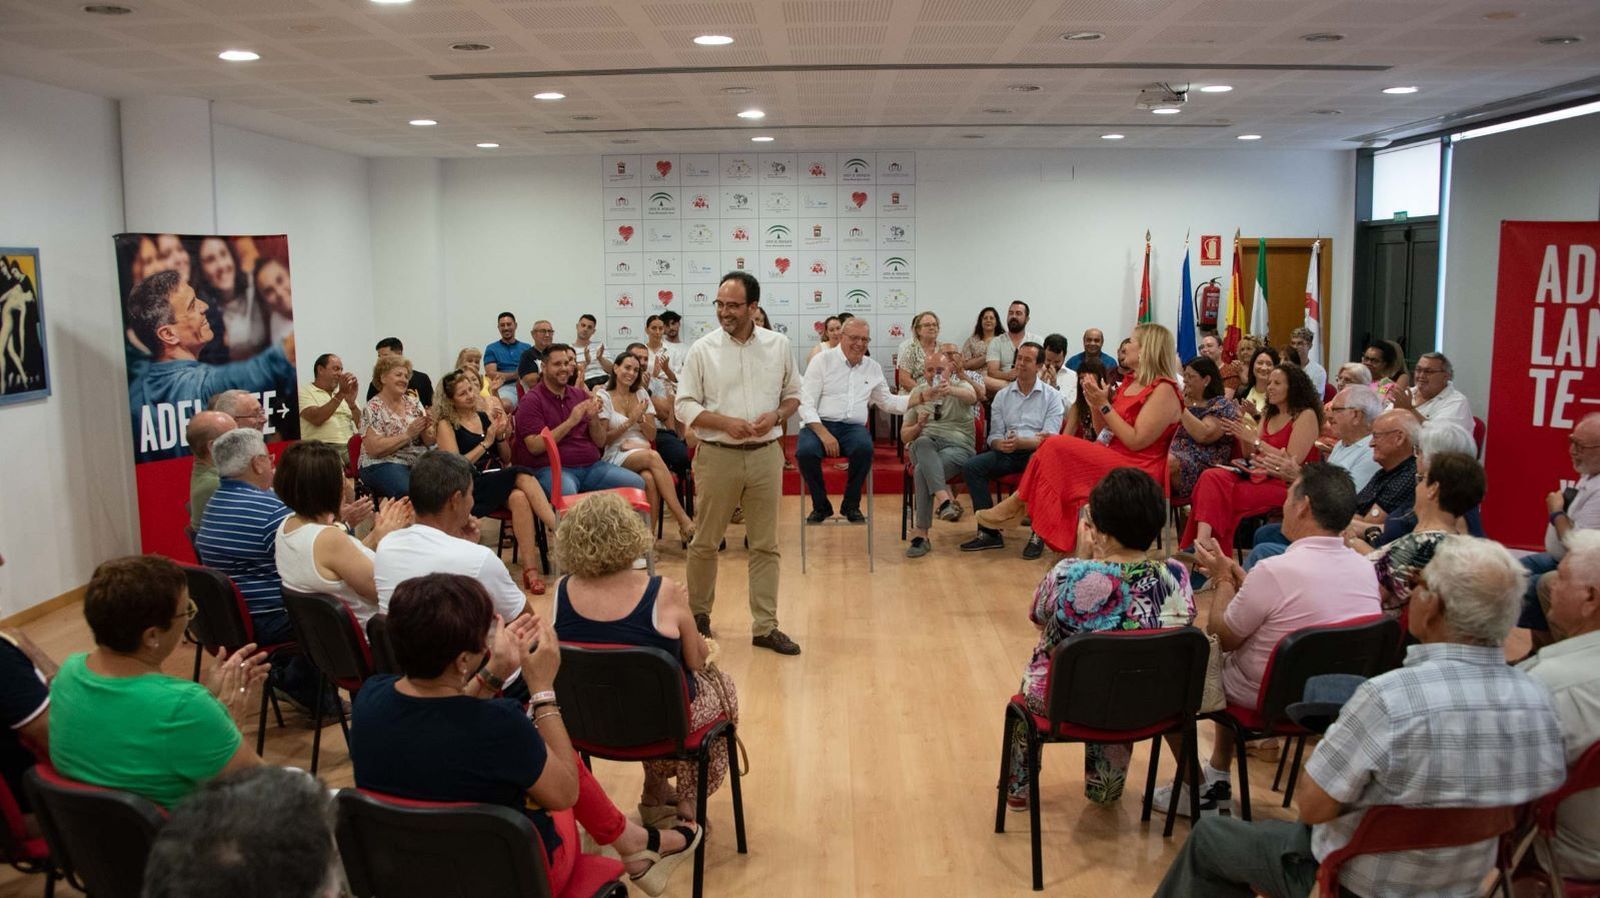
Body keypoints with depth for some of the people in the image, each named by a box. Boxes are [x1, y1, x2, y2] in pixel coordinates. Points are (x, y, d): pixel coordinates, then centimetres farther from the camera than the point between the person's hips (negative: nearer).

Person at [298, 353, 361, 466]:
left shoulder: (346, 393, 23)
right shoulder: (304, 391, 9)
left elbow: (361, 424, 11)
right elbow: (316, 419, -11)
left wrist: (351, 402, -6)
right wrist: (340, 394, -13)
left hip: (350, 447, 4)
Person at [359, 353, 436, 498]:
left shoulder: (413, 402, 13)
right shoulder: (373, 408, -2)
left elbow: (430, 442, 11)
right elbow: (373, 449, -13)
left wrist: (427, 427, -11)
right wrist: (408, 434, -16)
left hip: (418, 461, 5)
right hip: (382, 465, -5)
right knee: (412, 491, -36)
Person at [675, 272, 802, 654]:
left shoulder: (779, 345, 4)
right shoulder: (702, 349, -3)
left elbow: (793, 393, 13)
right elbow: (684, 405, -3)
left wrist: (776, 415, -8)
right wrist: (726, 423, -16)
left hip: (766, 454, 2)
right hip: (717, 455, -2)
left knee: (765, 544, 6)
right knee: (705, 542, 8)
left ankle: (765, 627, 14)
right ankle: (698, 614, 27)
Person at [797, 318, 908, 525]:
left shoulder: (873, 368, 16)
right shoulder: (823, 361, 1)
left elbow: (887, 401, 25)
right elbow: (806, 403, -5)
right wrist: (823, 433, -19)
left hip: (853, 427, 2)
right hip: (819, 423, -2)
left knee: (864, 448, -33)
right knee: (805, 451, -34)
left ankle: (851, 505, -8)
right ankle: (821, 506, -7)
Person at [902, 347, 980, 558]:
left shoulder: (961, 386, 8)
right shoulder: (917, 393, 18)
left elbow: (971, 397, -21)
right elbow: (904, 436, 17)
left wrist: (951, 390, -44)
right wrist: (918, 425, -7)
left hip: (957, 446, -2)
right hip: (923, 447, 2)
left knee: (922, 472, -34)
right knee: (924, 442, -37)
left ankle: (921, 534, -32)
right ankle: (945, 499, -50)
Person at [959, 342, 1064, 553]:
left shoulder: (1052, 396, 5)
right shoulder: (1002, 395, 15)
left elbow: (1050, 438, -6)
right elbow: (994, 436, 10)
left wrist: (1020, 442, -23)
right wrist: (1002, 444, -15)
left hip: (1037, 453, -4)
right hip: (1007, 453, 4)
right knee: (971, 466, -22)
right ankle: (989, 532, -22)